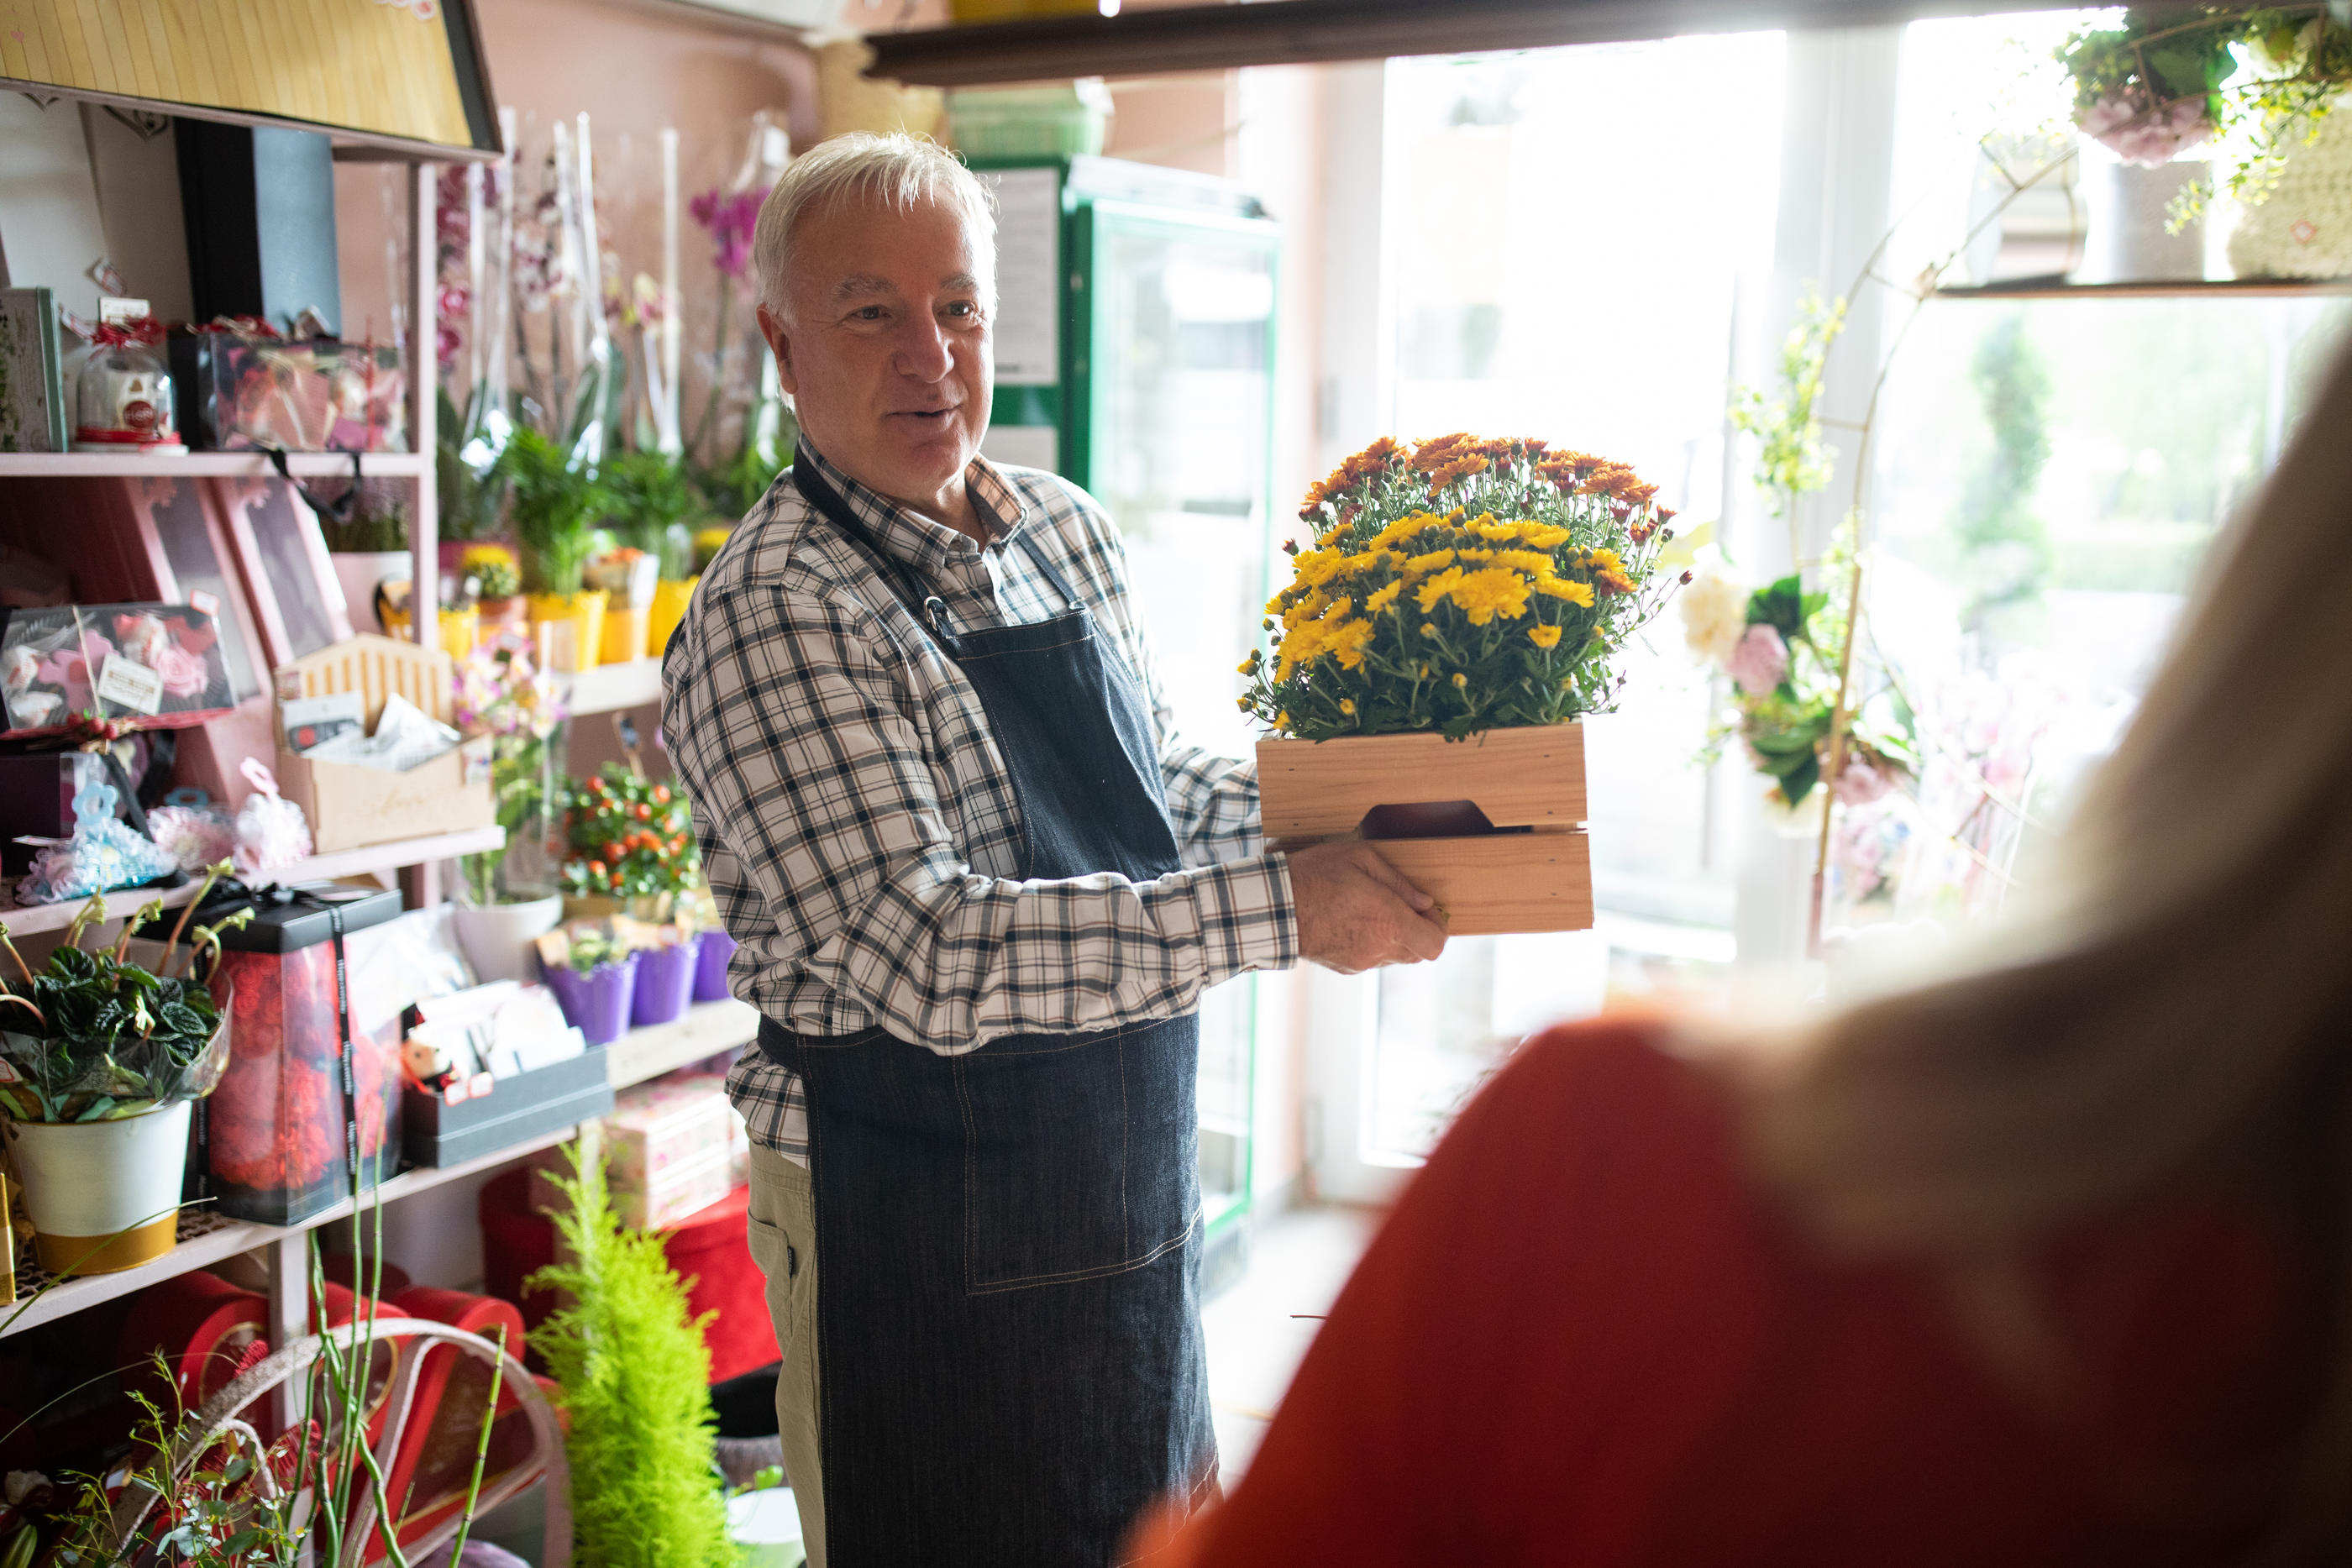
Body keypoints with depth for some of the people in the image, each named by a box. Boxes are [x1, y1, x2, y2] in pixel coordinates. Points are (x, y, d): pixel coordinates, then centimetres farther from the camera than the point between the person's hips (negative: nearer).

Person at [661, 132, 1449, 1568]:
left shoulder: (1070, 533, 4)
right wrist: (1276, 908, -30)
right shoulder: (768, 618, -20)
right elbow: (930, 958, -28)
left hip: (1131, 1184, 7)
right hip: (916, 1223, -7)